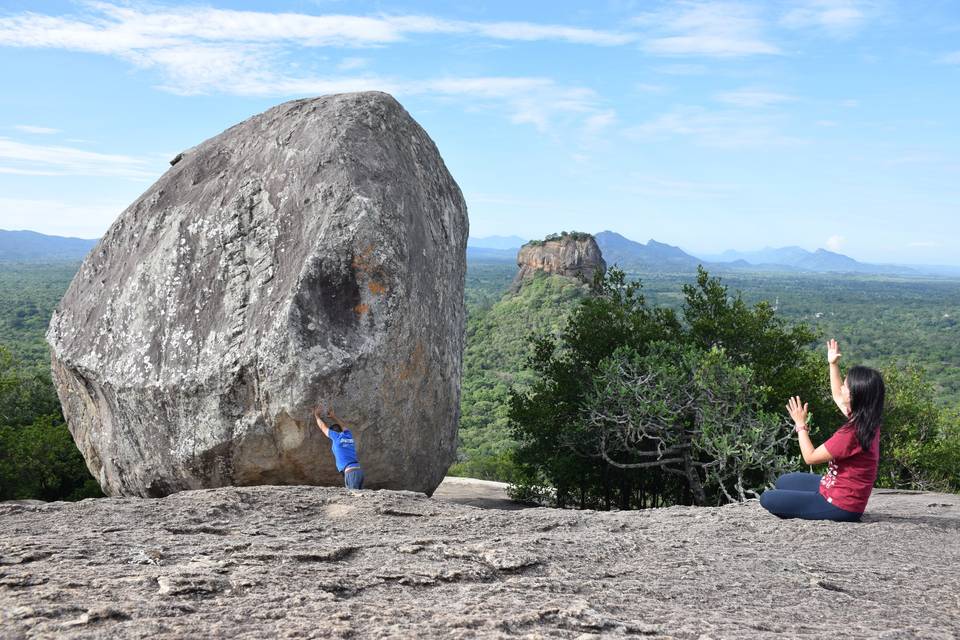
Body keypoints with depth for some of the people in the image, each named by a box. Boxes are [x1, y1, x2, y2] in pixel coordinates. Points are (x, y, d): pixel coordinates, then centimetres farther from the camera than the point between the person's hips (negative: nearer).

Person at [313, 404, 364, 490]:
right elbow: (343, 427, 43)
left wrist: (317, 415, 34)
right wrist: (334, 416, 54)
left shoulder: (336, 436, 4)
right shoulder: (348, 435, 20)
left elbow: (323, 427, 19)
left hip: (351, 472, -7)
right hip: (359, 470, 7)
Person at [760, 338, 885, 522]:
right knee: (784, 481, 23)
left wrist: (801, 424, -11)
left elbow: (810, 457, -20)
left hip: (840, 506, -10)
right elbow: (838, 398, 20)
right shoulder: (867, 421, -2)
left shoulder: (851, 433, -29)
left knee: (767, 499, -7)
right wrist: (833, 364, 22)